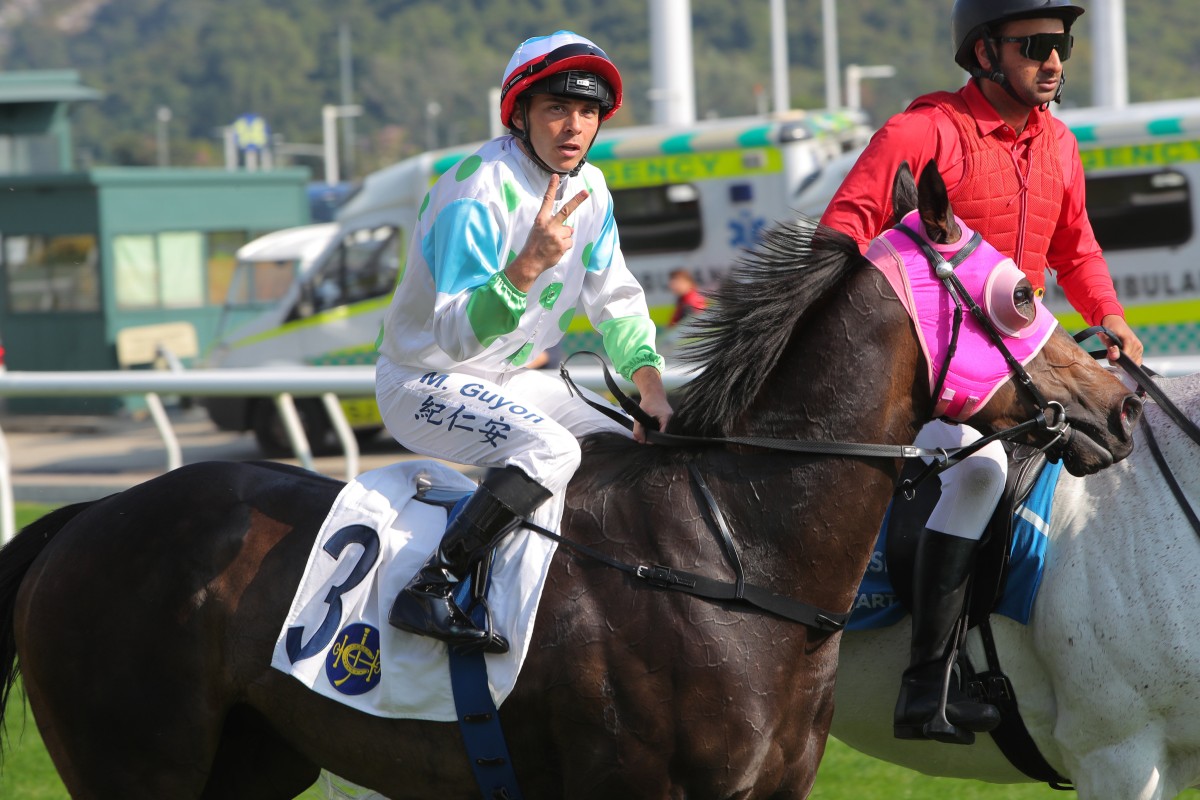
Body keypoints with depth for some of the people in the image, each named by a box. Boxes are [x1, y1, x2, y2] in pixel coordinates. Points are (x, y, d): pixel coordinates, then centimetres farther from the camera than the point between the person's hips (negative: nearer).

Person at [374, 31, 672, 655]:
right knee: (549, 448, -32)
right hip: (426, 381, -9)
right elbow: (456, 334, -30)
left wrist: (650, 386, -4)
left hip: (513, 380, 9)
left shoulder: (589, 188, 0)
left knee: (636, 450, 3)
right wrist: (530, 263, -44)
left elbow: (616, 300, 11)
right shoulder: (478, 192, -25)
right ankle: (427, 591, -33)